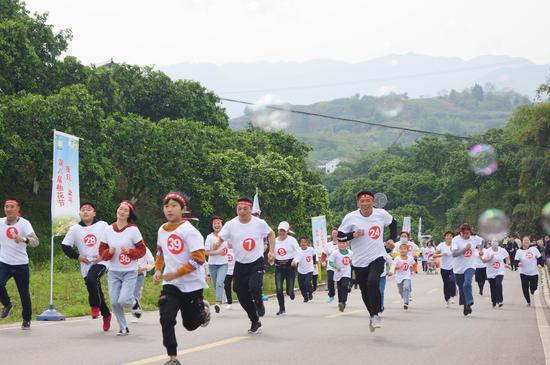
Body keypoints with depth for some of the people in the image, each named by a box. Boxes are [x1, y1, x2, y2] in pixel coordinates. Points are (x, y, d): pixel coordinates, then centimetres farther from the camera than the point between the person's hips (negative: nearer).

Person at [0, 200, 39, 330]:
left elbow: (35, 242, -21)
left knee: (24, 293, 5)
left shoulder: (24, 223, -8)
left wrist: (23, 239, -39)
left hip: (21, 264, -2)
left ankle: (26, 320, 25)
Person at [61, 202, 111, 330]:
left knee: (91, 280, -32)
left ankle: (94, 306, -10)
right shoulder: (75, 229, 5)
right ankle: (106, 315, 28)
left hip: (100, 262, -4)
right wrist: (77, 256, -3)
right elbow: (65, 246, 8)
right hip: (86, 265, 4)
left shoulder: (103, 225, -1)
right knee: (97, 292, 8)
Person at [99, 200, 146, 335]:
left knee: (123, 300, -15)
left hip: (129, 272, -3)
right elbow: (102, 251, 7)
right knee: (114, 302, 0)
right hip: (113, 272, 4)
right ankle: (123, 328, 18)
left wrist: (129, 251, -19)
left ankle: (134, 303, 21)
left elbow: (142, 250, -3)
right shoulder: (108, 230, 3)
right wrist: (109, 252, -14)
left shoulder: (133, 229, -7)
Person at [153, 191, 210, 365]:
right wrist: (158, 270, 7)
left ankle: (202, 308, 42)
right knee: (166, 319, -14)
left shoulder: (189, 231, -17)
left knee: (190, 324, 9)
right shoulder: (162, 230, 3)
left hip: (192, 284, -4)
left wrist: (176, 273, -24)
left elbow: (199, 258, -23)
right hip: (171, 284, 4)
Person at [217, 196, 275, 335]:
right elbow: (219, 239, -9)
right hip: (240, 264, 2)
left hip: (257, 262, -2)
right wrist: (216, 245, -33)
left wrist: (271, 251, 2)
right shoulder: (230, 225, -5)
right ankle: (255, 322, 25)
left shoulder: (260, 223, -6)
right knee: (242, 297, 4)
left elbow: (271, 234, 11)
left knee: (254, 287, -27)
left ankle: (259, 303, 9)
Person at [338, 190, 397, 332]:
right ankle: (372, 315, 36)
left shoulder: (381, 214, -3)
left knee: (372, 283, -26)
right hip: (359, 261, 2)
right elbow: (339, 236, -5)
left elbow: (393, 223, 18)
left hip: (377, 257, -2)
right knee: (365, 292, 11)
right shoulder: (350, 217, -8)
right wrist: (353, 234, -20)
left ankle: (376, 315, -9)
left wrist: (392, 238, 9)